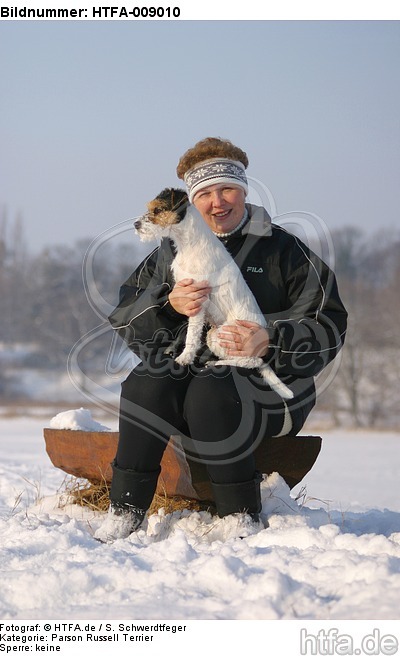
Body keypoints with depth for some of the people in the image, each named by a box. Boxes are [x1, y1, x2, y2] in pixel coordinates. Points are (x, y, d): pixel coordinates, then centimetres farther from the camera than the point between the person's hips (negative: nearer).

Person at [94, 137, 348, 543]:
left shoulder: (283, 250, 6)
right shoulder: (173, 251, 16)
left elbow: (328, 326, -2)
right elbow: (124, 317, 8)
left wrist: (270, 343, -20)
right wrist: (168, 306, -13)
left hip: (264, 381, -3)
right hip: (185, 367, 3)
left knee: (210, 393, -35)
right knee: (145, 383, -29)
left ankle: (242, 520, -25)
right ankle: (124, 513, -26)